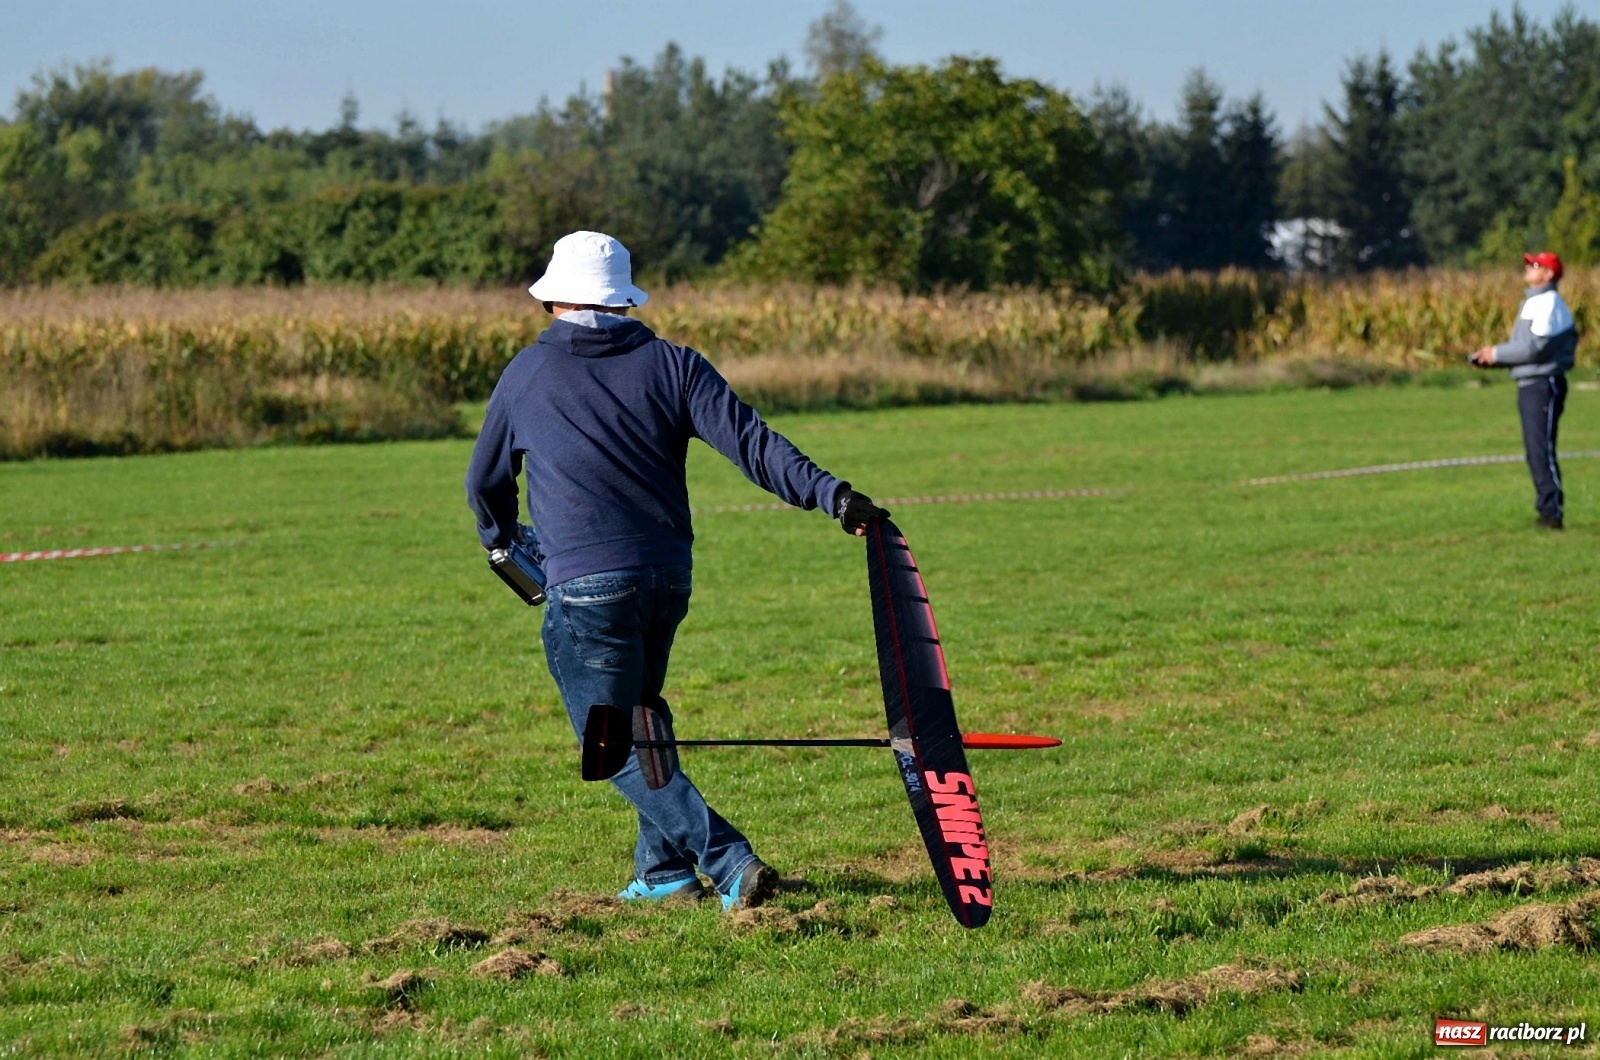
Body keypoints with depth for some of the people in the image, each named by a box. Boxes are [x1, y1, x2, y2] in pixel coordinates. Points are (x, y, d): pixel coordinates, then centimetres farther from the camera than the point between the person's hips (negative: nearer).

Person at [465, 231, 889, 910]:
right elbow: (751, 442, -7)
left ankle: (728, 861, -16)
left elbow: (485, 483, 18)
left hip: (585, 586, -4)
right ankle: (663, 867, 21)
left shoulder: (524, 376, 4)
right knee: (640, 714, 25)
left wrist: (503, 543, 37)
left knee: (615, 746, -1)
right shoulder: (672, 365, 5)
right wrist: (831, 494, -10)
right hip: (668, 575, 4)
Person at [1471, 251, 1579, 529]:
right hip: (1528, 385, 10)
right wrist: (1491, 357, 5)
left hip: (1544, 384, -10)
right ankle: (1546, 511, 16)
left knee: (1542, 450, -12)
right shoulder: (1532, 303, 20)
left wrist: (1497, 354, -11)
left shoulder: (1550, 304, -11)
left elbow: (1535, 347, -19)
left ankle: (1553, 513, -12)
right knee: (1535, 452, 12)